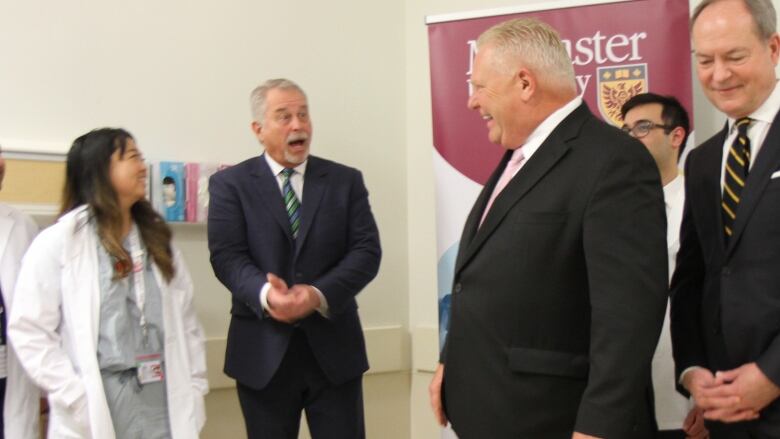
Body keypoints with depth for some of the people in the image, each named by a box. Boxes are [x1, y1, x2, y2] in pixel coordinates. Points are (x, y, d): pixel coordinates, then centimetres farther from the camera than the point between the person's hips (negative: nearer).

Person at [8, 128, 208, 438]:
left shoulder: (157, 240, 11)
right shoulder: (58, 242, -4)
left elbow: (186, 322, 9)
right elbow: (29, 331, -9)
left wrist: (194, 391, 2)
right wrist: (76, 398, -14)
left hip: (164, 402, 4)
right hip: (95, 411, -4)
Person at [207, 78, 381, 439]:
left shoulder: (346, 180, 7)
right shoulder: (230, 184, 3)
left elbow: (366, 251, -3)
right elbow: (227, 256, -8)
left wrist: (319, 294, -20)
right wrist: (265, 294, -28)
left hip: (333, 345, 1)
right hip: (264, 350, -1)